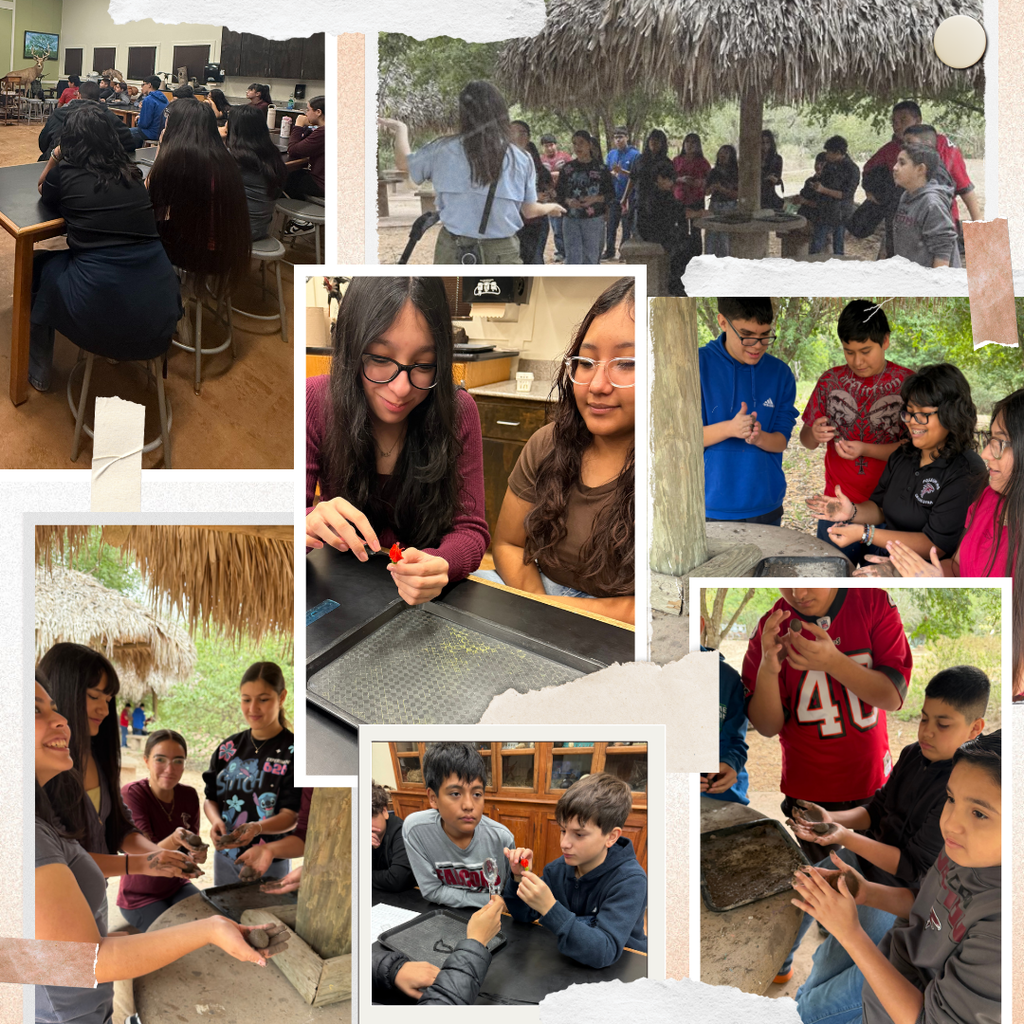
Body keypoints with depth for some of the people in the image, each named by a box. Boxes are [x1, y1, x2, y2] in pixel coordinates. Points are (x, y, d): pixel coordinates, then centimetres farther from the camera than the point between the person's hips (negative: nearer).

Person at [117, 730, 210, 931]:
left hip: (177, 887, 5)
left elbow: (192, 846, -2)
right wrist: (175, 840, -49)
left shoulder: (189, 795, -4)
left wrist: (196, 855, -27)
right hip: (141, 897, -5)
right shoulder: (131, 794, -20)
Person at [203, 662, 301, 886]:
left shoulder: (293, 751, -12)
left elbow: (290, 815, -15)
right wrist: (216, 820, -15)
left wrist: (257, 828, -32)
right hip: (225, 858, 4)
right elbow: (211, 798, 6)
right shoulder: (228, 748, 4)